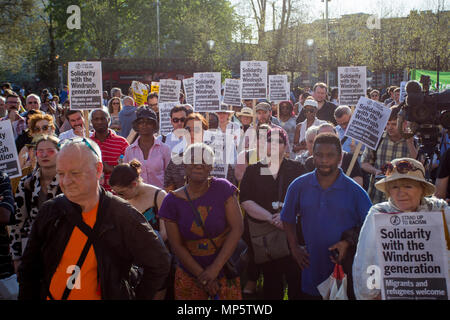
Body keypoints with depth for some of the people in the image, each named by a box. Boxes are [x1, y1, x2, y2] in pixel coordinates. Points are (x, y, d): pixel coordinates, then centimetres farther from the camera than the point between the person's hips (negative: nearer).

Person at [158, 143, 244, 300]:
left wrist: (215, 268, -17)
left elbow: (237, 228, -13)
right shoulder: (172, 201, -6)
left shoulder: (222, 188, -10)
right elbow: (177, 246, -5)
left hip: (225, 270, -1)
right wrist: (202, 276, -11)